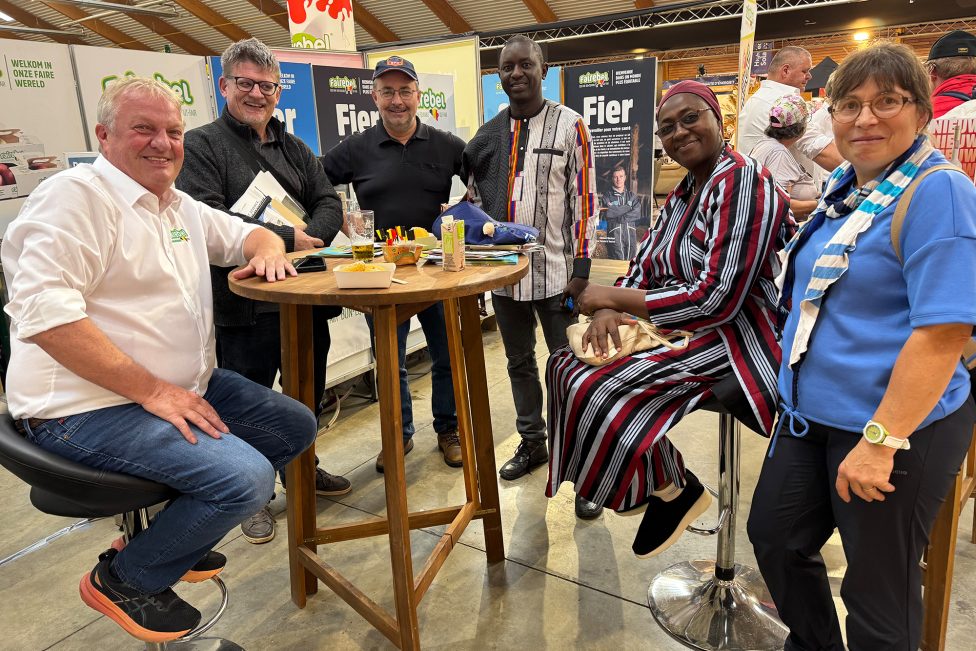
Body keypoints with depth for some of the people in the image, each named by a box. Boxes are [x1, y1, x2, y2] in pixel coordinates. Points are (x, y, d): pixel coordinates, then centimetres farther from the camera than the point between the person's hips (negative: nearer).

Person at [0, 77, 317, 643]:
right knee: (245, 477, -25)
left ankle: (172, 529, 18)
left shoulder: (180, 206, 14)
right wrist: (152, 390, -25)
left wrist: (267, 249, -2)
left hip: (182, 387, 9)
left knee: (296, 427, 6)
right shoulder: (77, 195, -13)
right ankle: (125, 579, 4)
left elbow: (250, 235, 25)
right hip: (89, 406, -9)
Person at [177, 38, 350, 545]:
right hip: (243, 304, -6)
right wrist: (287, 239, -21)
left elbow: (329, 203, 7)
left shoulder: (294, 148, 16)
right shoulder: (201, 146, -4)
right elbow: (208, 217, -19)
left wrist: (311, 236, -15)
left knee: (307, 391, 18)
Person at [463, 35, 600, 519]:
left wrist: (581, 268, -10)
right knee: (519, 363, 16)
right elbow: (474, 201, 16)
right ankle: (532, 442, 34)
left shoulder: (570, 126, -2)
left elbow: (584, 199, -5)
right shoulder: (487, 135, 10)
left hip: (554, 271, -5)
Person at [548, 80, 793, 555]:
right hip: (682, 331, 10)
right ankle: (658, 480, 13)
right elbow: (643, 267, 9)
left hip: (731, 339, -10)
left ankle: (675, 491, 3)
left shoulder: (741, 181, -17)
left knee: (598, 389, -23)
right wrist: (609, 309, -14)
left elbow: (717, 299, -26)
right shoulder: (684, 192, 13)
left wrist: (612, 298, -23)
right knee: (567, 365, 2)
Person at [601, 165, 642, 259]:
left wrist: (621, 218, -11)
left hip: (630, 233, 3)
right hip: (614, 233, -3)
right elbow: (609, 212, -11)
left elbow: (637, 214, 0)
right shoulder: (607, 196, 5)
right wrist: (628, 207, -3)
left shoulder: (632, 196, 14)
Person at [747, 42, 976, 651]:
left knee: (878, 590, 10)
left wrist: (881, 441, -25)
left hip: (897, 427, -8)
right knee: (775, 537, 20)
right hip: (812, 414, 9)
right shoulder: (843, 187, 9)